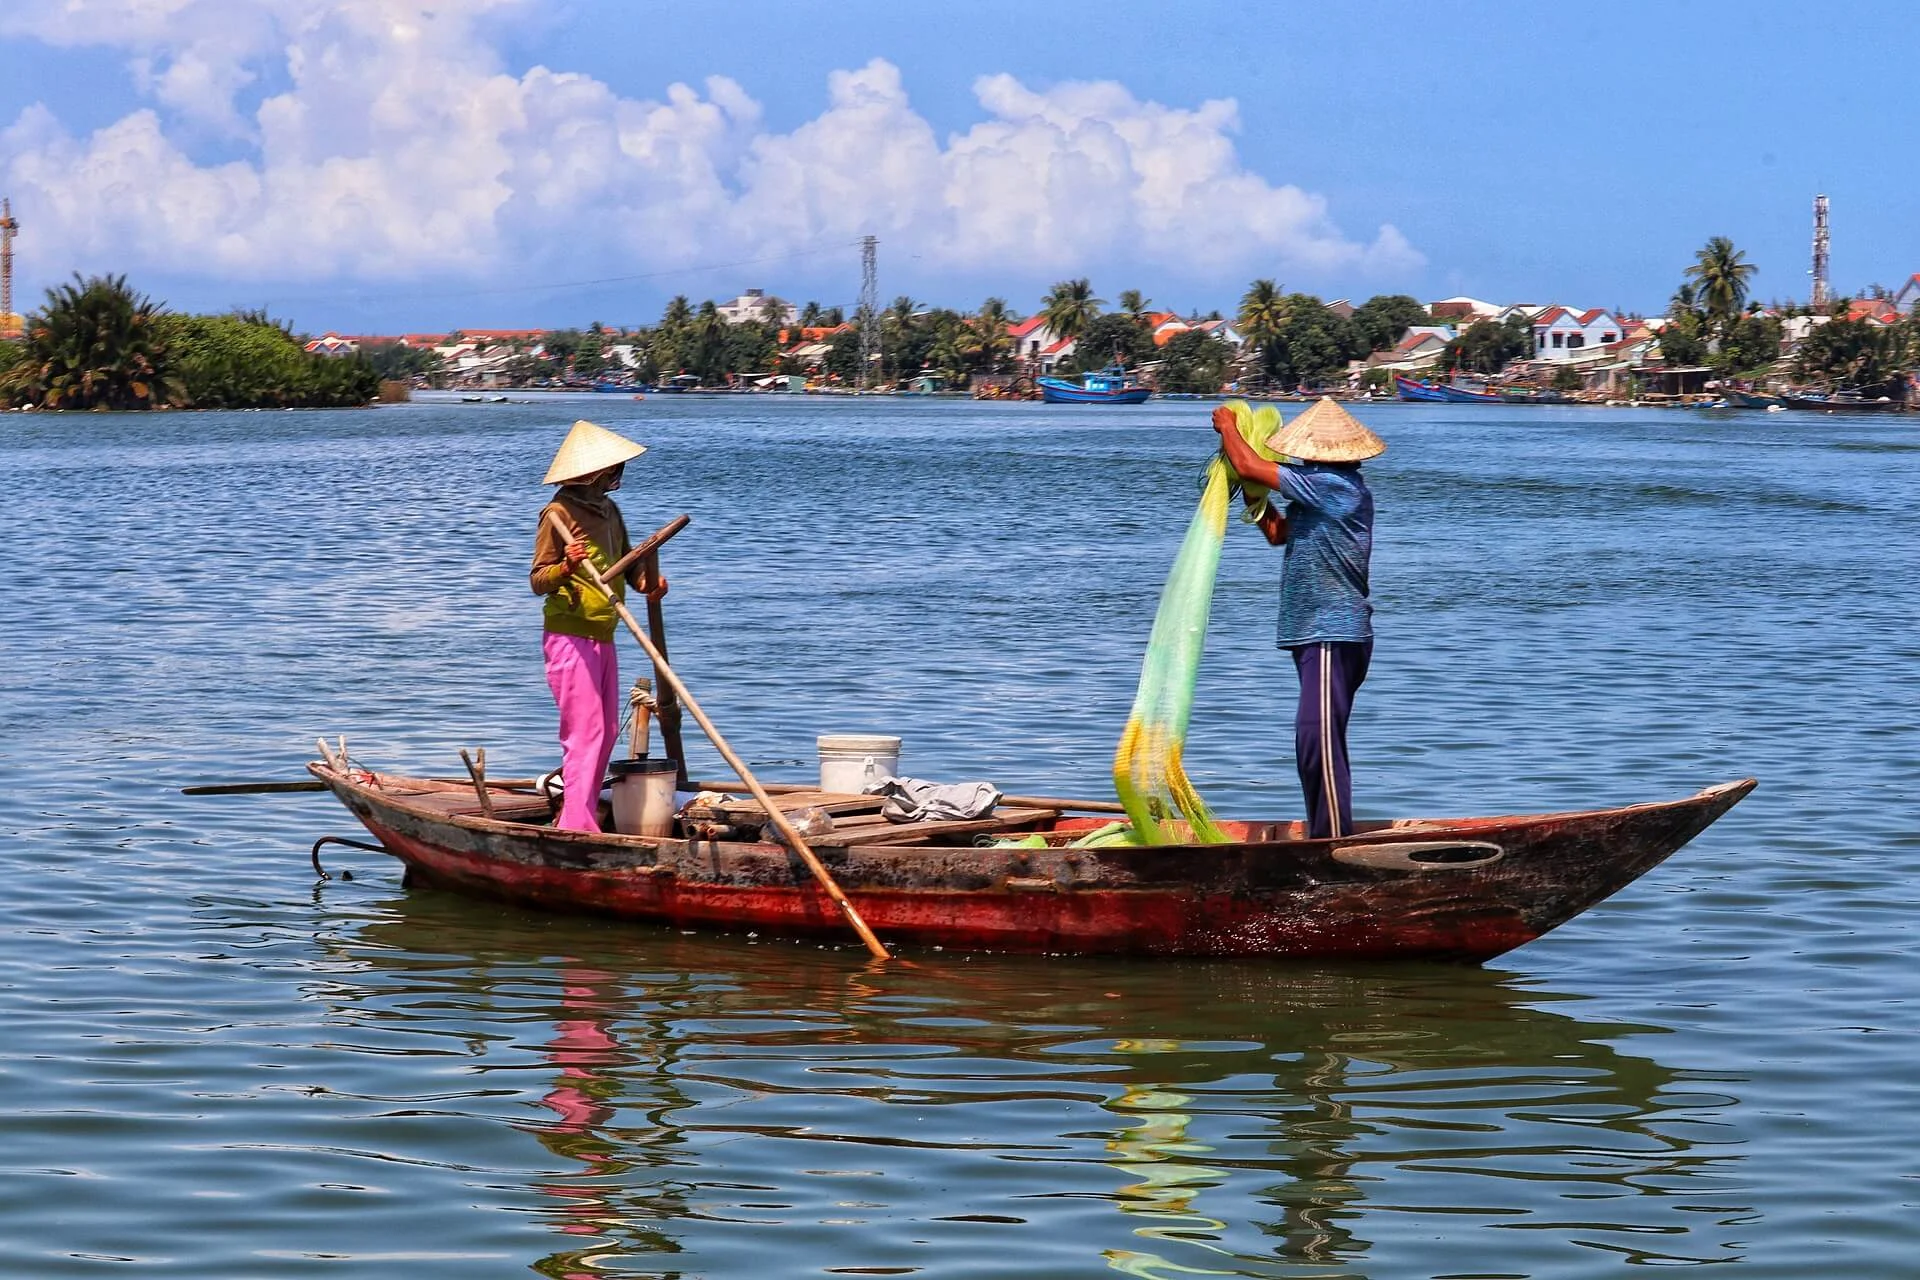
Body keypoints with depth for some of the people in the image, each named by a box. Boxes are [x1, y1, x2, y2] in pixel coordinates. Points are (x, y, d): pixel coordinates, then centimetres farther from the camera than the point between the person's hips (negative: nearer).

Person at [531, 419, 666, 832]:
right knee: (585, 733, -13)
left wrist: (647, 582, -1)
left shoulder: (608, 510, 12)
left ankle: (580, 817, 23)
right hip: (570, 638, -9)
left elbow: (627, 563, 21)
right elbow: (538, 581, -13)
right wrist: (566, 567, -34)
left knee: (606, 732, 13)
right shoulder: (560, 511, -12)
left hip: (602, 638, 9)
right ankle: (577, 827, -13)